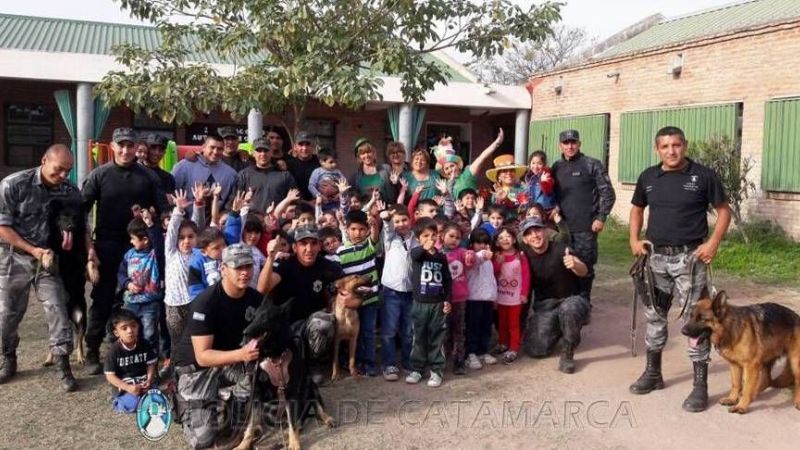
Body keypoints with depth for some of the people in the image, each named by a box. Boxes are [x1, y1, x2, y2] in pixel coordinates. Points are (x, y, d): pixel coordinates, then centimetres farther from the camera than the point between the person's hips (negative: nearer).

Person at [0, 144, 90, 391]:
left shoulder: (70, 191, -6)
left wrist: (90, 248, -8)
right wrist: (33, 250, -18)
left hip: (47, 258, 2)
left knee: (57, 307, -7)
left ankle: (63, 365, 0)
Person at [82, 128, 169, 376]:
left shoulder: (148, 176, 4)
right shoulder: (99, 175, 0)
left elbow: (163, 208, 3)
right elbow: (82, 207, -3)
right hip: (107, 246, -1)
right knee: (102, 299, 4)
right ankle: (92, 351, 15)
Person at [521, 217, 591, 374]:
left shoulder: (560, 249, -15)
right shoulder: (525, 256, -5)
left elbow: (584, 272, -26)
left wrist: (574, 264, -49)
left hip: (572, 299, -3)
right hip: (544, 305, 3)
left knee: (568, 309, -40)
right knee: (535, 350, -15)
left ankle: (567, 354, -15)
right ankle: (556, 329, 19)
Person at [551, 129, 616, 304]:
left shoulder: (592, 165, -3)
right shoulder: (556, 167, 11)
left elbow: (608, 193, -4)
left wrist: (601, 217, -10)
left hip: (585, 228, -4)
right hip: (562, 227, 4)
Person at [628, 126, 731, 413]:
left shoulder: (703, 175, -6)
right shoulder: (648, 177, 5)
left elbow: (724, 210, 0)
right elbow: (637, 208, 19)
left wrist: (713, 243, -12)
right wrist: (634, 239, 5)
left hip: (690, 258, -4)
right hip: (656, 257, 5)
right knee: (654, 315, 13)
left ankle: (700, 385, 5)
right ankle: (653, 373, 29)